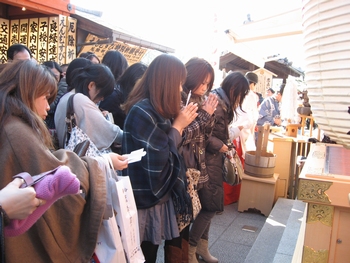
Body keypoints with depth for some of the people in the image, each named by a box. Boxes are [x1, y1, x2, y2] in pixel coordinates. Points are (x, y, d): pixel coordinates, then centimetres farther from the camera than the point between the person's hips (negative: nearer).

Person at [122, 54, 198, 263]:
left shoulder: (157, 110, 7)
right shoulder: (143, 112, -22)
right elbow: (160, 163, -24)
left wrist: (181, 123, 1)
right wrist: (178, 126, -16)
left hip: (161, 196, 9)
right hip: (147, 202, -9)